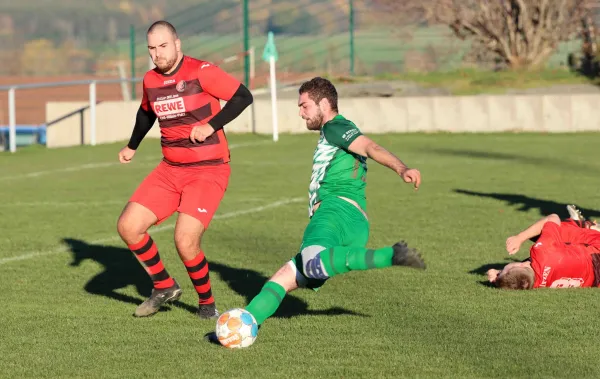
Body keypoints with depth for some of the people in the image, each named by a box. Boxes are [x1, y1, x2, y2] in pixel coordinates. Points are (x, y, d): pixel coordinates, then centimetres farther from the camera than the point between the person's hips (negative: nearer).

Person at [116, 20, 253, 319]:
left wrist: (211, 126, -21)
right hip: (171, 169, 7)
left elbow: (243, 96, -14)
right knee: (128, 227, -4)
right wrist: (132, 147, 29)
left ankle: (207, 303, 5)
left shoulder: (201, 72, -15)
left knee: (185, 241, -21)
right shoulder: (150, 80, 6)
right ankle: (164, 287, 17)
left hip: (209, 170, -7)